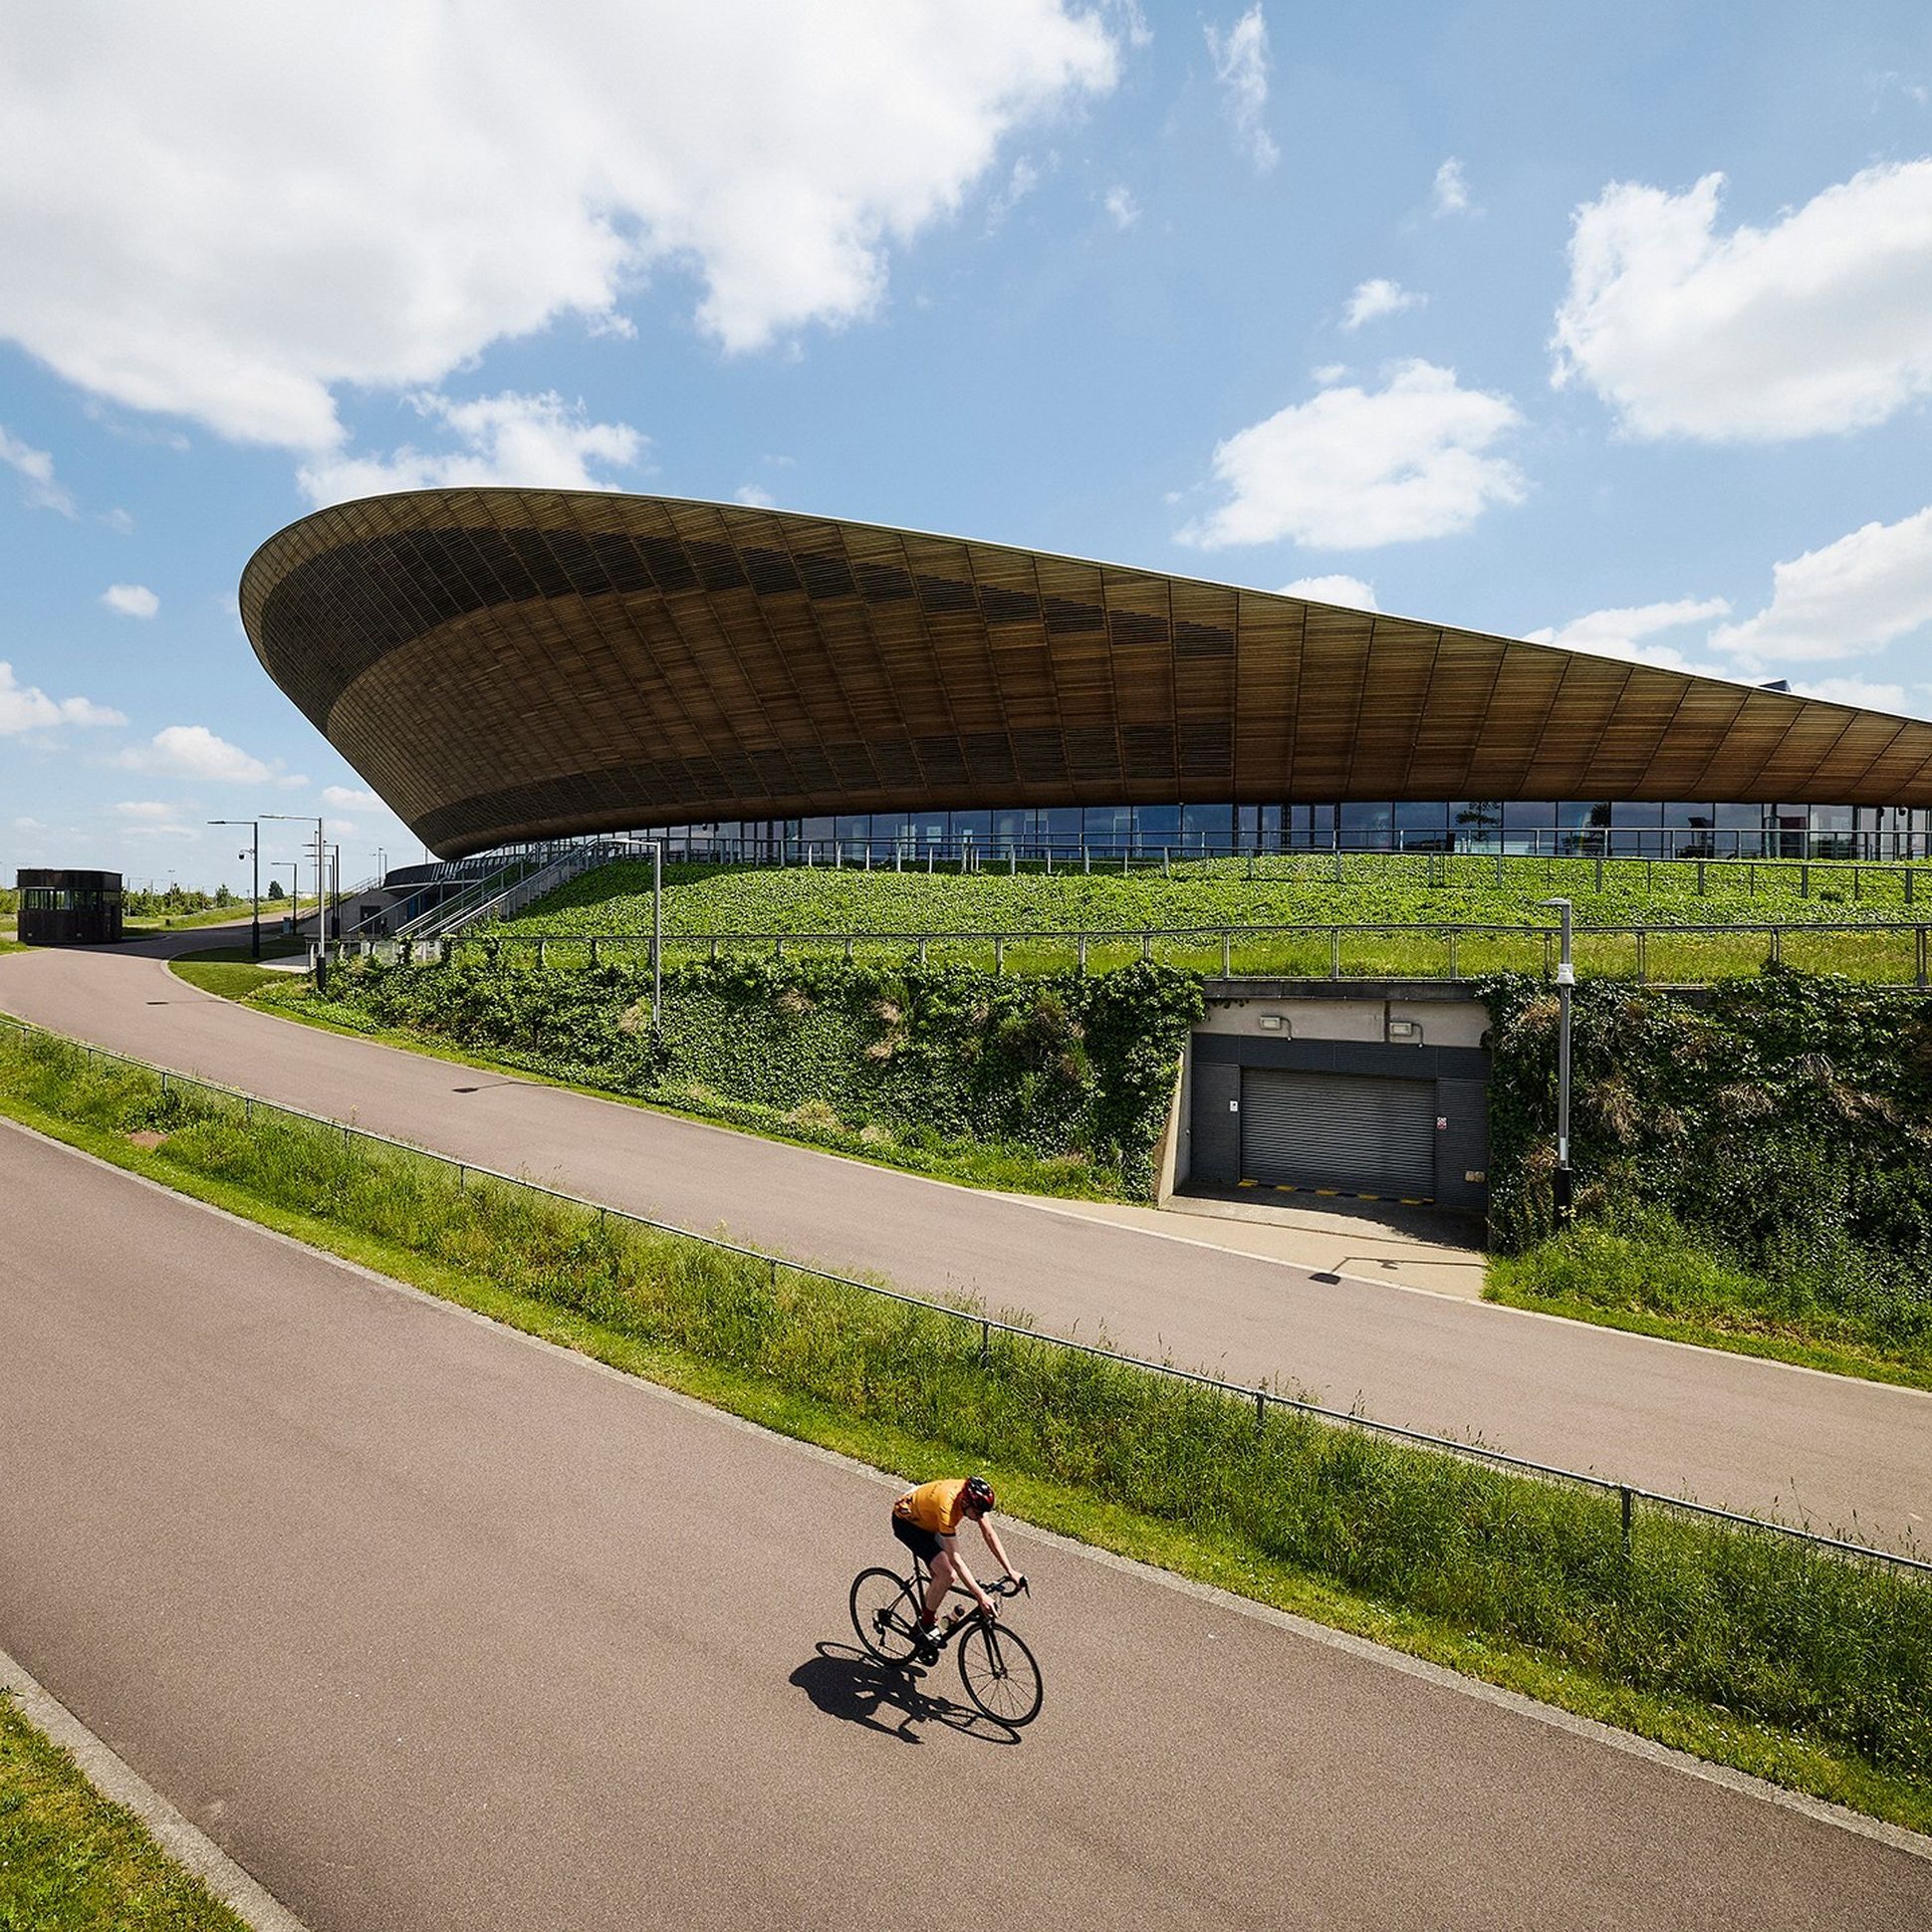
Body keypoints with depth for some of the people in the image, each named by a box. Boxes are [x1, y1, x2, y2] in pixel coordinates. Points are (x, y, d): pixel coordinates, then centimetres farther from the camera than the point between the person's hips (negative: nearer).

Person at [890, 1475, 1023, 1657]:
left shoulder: (973, 1496, -21)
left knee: (944, 1576, 4)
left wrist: (1010, 1571, -13)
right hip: (906, 1521, -7)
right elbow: (955, 1559, -37)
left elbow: (989, 1534, -10)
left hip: (926, 1518, 7)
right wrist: (981, 1596, -37)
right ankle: (926, 1623, 1)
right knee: (947, 1574, -19)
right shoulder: (947, 1506, -41)